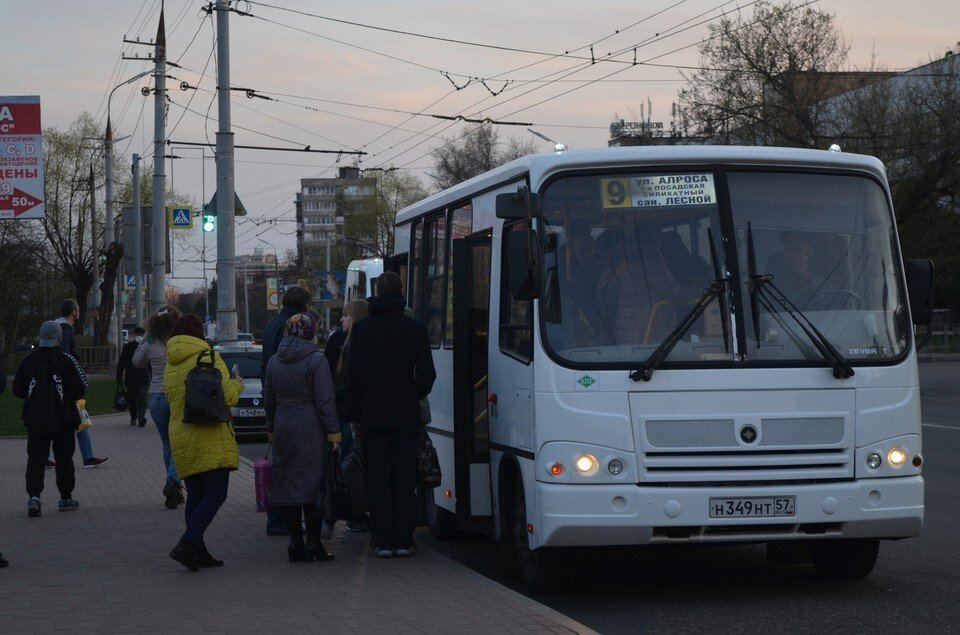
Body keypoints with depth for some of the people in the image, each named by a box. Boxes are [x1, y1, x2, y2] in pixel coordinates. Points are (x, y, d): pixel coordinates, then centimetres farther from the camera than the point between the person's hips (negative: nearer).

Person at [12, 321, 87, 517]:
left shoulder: (27, 361, -2)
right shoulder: (66, 361, -10)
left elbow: (17, 390, 4)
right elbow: (80, 390, -11)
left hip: (35, 420, 2)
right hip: (63, 420, -1)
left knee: (35, 459, 2)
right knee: (64, 458, 11)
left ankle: (34, 496, -15)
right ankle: (66, 498, 18)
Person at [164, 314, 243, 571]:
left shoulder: (170, 366, 15)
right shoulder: (208, 358, -7)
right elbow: (227, 396, -12)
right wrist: (237, 383, 10)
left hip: (180, 439, 7)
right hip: (210, 437, -7)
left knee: (195, 496, 12)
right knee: (215, 494, -8)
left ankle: (198, 552, 9)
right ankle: (186, 544, -21)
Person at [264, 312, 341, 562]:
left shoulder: (274, 362, 8)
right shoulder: (316, 360, -10)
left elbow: (269, 400, 14)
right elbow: (325, 400, -12)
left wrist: (272, 428, 22)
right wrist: (333, 433, -8)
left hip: (283, 428, 5)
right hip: (311, 429, -5)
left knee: (287, 484, 8)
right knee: (313, 483, -2)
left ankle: (295, 543, 8)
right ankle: (313, 543, -4)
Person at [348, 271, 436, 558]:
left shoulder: (361, 329, -2)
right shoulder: (415, 329, -2)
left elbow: (353, 376, -1)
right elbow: (427, 373, -2)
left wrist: (354, 413, 6)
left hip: (372, 416, 0)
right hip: (406, 416, 0)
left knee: (378, 478, 4)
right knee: (405, 478, 6)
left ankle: (383, 541, 2)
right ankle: (403, 540, 4)